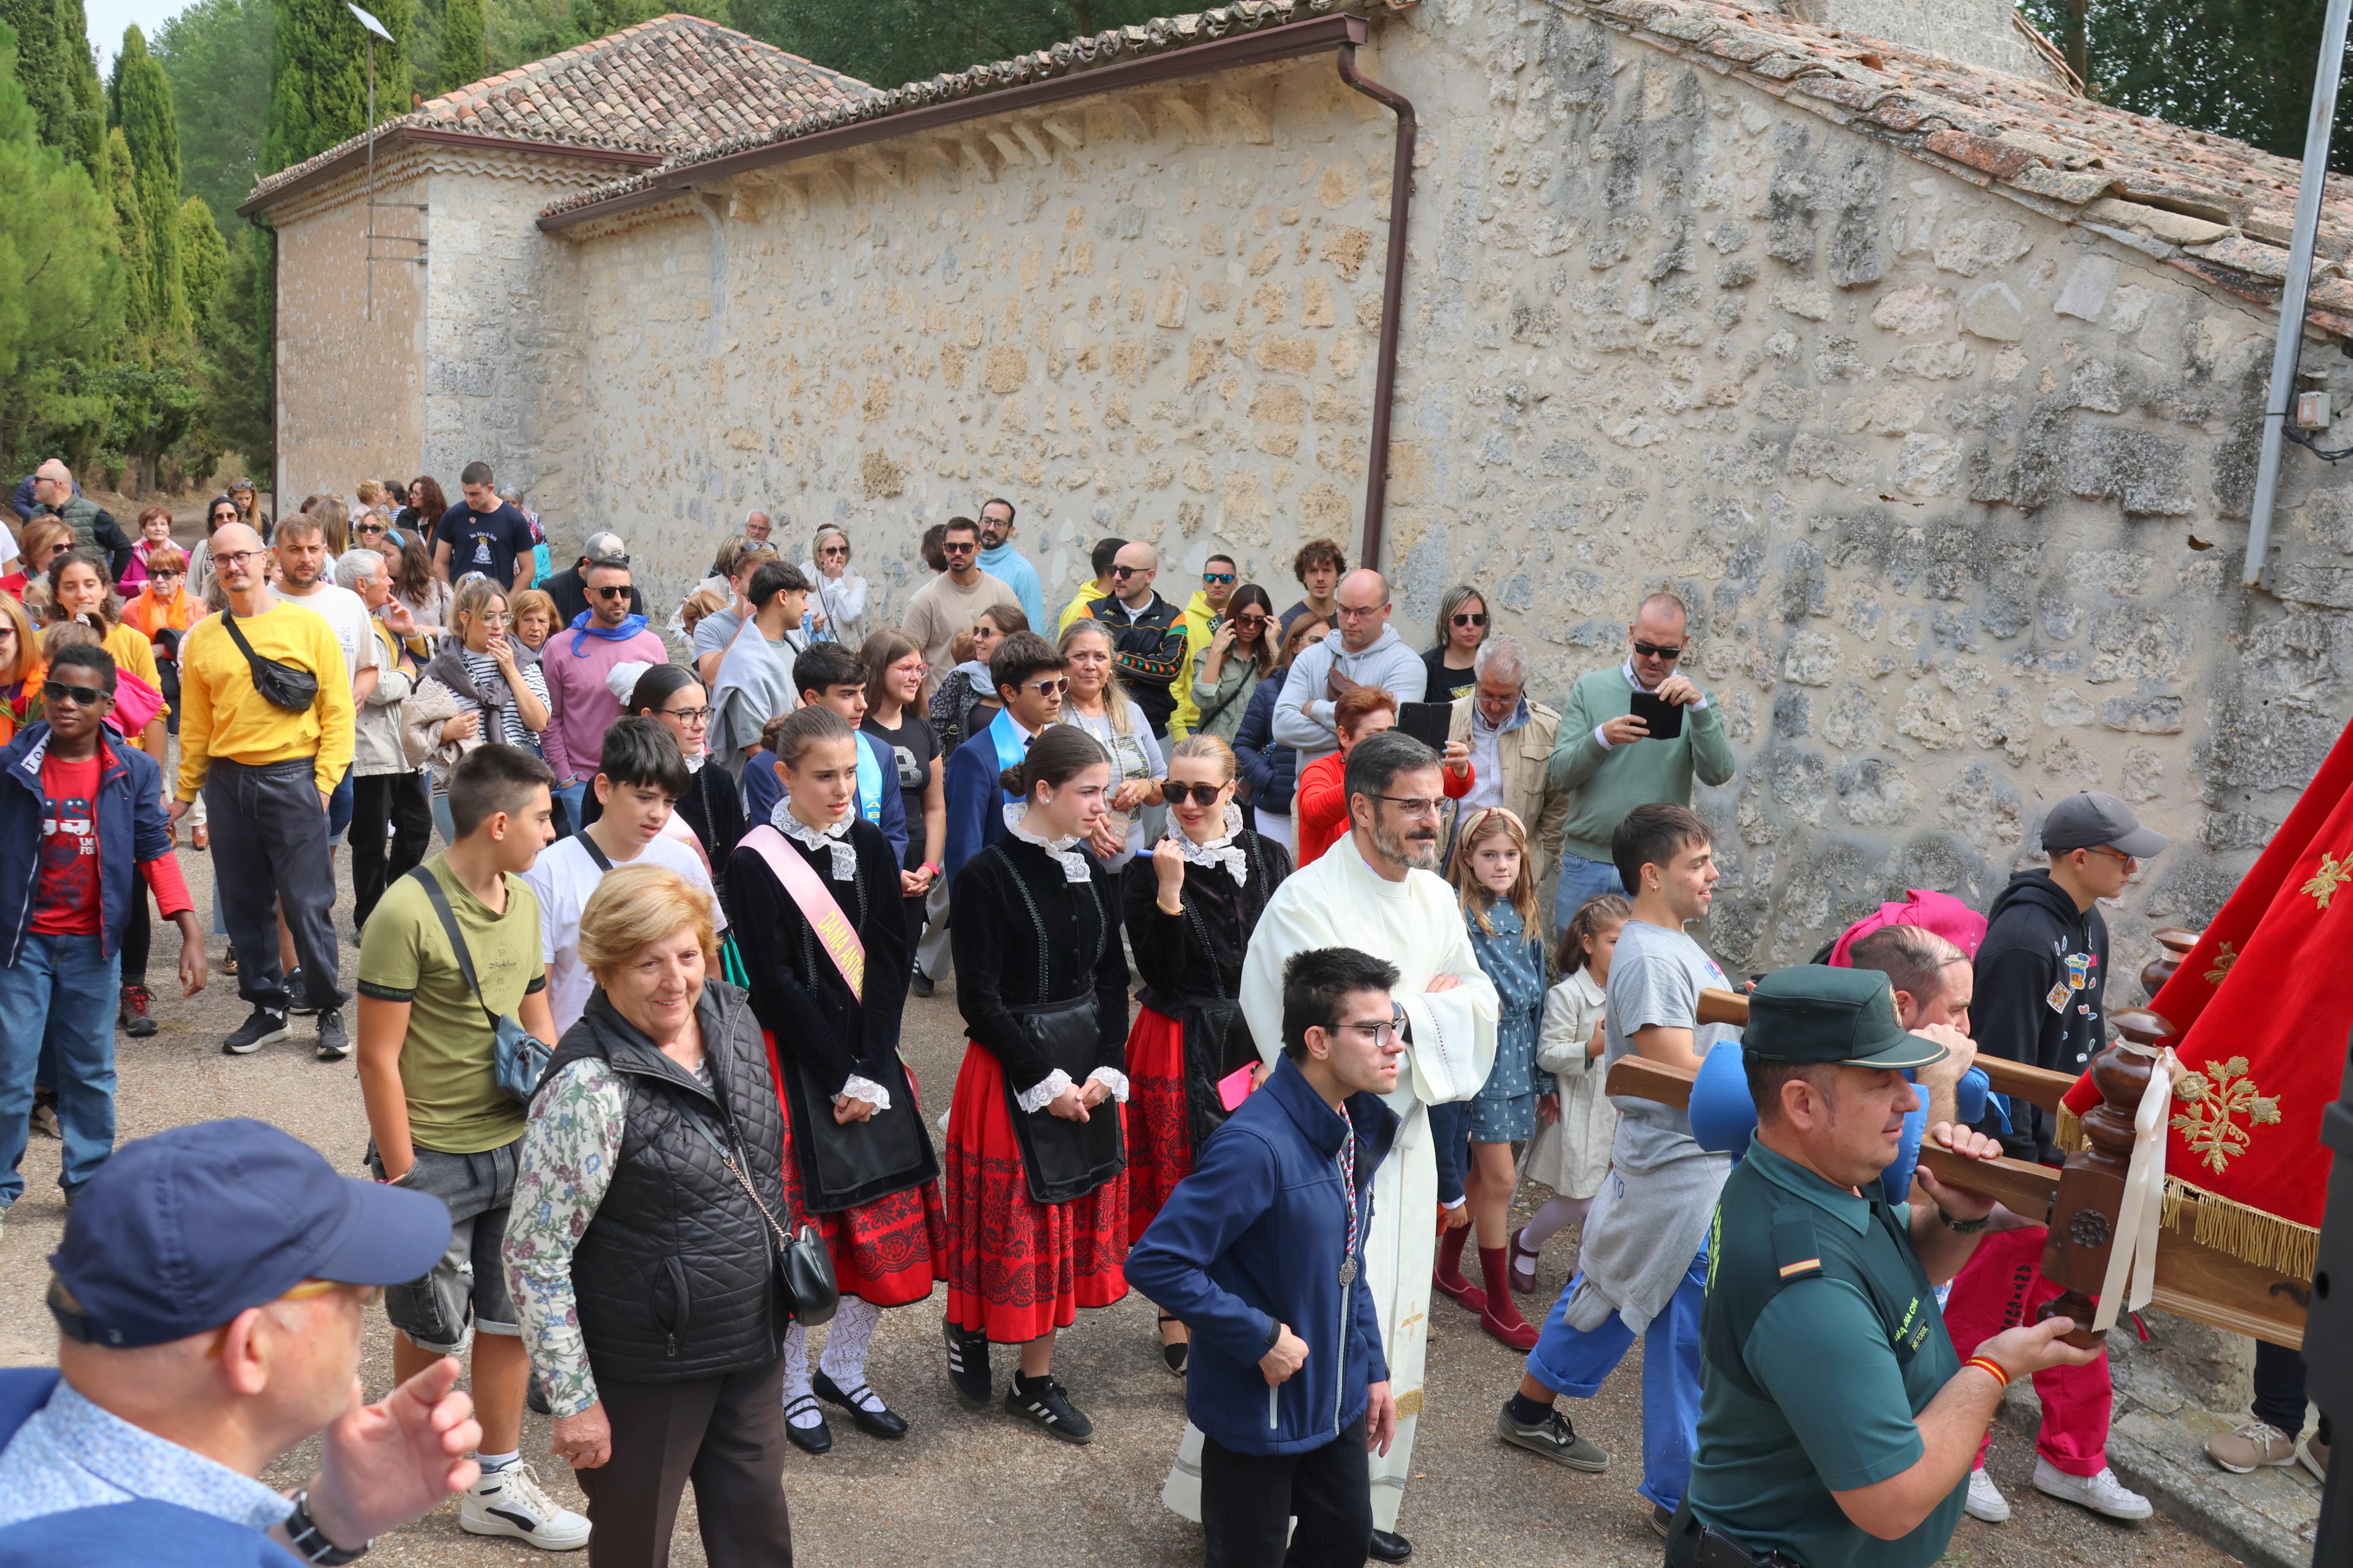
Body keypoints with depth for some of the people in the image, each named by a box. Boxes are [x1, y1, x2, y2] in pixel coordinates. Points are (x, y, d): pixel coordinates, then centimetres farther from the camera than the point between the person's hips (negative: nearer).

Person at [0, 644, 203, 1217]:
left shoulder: (135, 771, -3)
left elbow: (155, 852, -2)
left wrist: (191, 934, -9)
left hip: (93, 945, 1)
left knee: (91, 1072, 13)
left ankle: (88, 1179, 27)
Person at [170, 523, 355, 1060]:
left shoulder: (307, 626, 0)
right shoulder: (203, 638, 9)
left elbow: (337, 709, -2)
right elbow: (195, 723, 13)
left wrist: (325, 780, -9)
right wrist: (185, 791, 12)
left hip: (291, 778, -4)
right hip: (227, 780, 4)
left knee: (307, 903, -3)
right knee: (244, 904, 9)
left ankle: (329, 1010, 10)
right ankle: (268, 1008, 21)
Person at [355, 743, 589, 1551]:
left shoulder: (522, 901, 4)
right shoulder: (407, 913, -18)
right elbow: (379, 1058, -15)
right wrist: (400, 1176, -14)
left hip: (514, 1150, 6)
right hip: (433, 1158, -6)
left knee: (511, 1316, 11)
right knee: (434, 1327, 10)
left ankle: (498, 1484, 25)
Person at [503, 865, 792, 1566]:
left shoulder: (734, 1017, -3)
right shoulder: (590, 1087, -25)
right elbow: (533, 1259, -19)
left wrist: (784, 1275, 17)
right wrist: (574, 1401, -16)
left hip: (753, 1348, 6)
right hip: (646, 1371, -6)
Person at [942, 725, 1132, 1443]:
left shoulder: (1094, 872, 4)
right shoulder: (987, 877, -14)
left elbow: (1112, 978, 7)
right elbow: (979, 999, -14)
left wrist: (1107, 1068, -5)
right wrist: (1043, 1081, -14)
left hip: (1087, 1069, 6)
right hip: (1010, 1072, -6)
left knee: (1076, 1217, 10)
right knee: (1014, 1217, 4)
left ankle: (1037, 1380, 24)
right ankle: (968, 1330, 34)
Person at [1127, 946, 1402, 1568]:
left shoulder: (1360, 1127, -2)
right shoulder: (1257, 1147, -30)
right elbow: (1155, 1262, -30)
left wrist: (1374, 1369, 11)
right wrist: (1261, 1338, -25)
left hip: (1338, 1396, 8)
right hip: (1258, 1411, -8)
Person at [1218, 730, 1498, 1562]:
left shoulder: (1435, 895, 5)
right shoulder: (1307, 901, -18)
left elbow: (1480, 1003, 6)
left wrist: (1407, 1011, -13)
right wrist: (1431, 1003, -11)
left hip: (1402, 1133, 7)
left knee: (1388, 1326, 15)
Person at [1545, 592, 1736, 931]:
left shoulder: (1696, 700, 7)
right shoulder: (1590, 689, 6)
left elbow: (1718, 773, -9)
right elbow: (1559, 775, -2)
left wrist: (1698, 708, -21)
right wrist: (1602, 738, -20)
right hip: (1587, 864, 1)